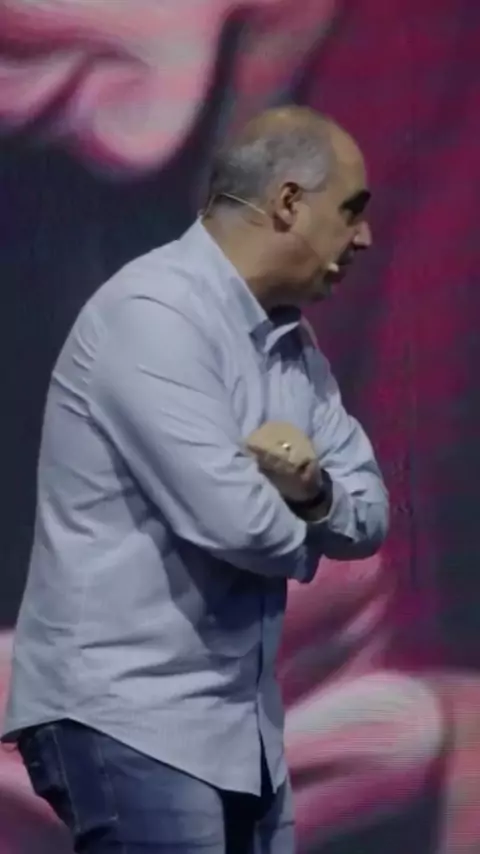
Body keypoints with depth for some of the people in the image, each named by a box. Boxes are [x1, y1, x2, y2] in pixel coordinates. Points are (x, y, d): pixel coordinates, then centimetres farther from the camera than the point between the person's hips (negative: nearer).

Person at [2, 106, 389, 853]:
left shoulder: (295, 345, 13)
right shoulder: (153, 313, -16)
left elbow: (368, 516, 12)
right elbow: (228, 517, -24)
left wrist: (314, 490, -12)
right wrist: (300, 533, -1)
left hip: (239, 724, 9)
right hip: (126, 714, -9)